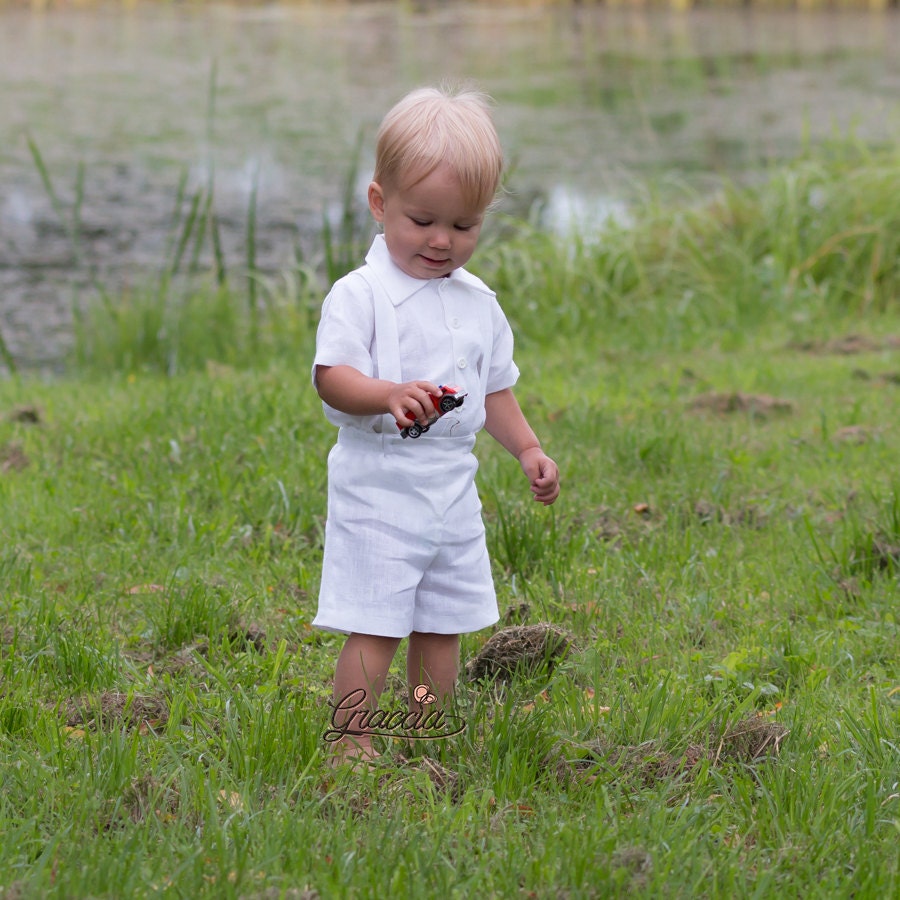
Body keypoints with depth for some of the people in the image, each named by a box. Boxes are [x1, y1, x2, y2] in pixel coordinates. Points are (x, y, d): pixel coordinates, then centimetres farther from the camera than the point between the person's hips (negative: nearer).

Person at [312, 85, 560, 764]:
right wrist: (390, 396, -37)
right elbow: (332, 376, -20)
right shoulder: (359, 295, -9)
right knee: (373, 629, -9)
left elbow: (495, 388, 22)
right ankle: (352, 747, -2)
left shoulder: (479, 303, 11)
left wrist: (528, 450, 14)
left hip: (453, 492, 6)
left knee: (443, 628, 12)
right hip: (378, 494, -6)